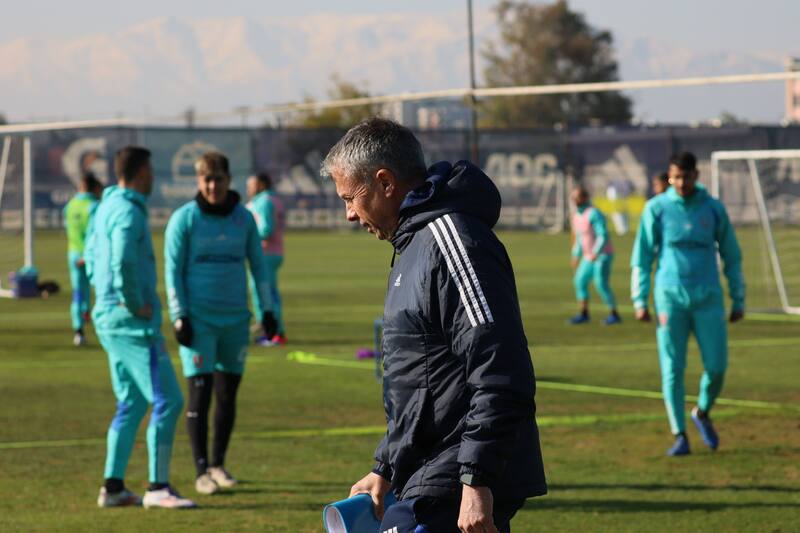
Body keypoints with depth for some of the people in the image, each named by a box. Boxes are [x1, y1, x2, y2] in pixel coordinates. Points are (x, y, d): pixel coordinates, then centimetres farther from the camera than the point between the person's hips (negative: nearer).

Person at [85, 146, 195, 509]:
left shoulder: (106, 208, 15)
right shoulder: (128, 212, -15)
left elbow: (92, 261, 23)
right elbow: (123, 264, -27)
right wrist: (137, 304, -16)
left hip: (109, 318, 10)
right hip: (132, 323, -10)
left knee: (132, 403, 14)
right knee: (167, 400, -9)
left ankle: (113, 486, 14)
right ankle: (158, 487, -9)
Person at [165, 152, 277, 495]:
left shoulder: (243, 218, 6)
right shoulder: (184, 218, -5)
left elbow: (258, 265, 14)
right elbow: (173, 270, -5)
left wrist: (267, 309, 9)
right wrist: (179, 317, -11)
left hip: (235, 320, 4)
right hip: (198, 321, -4)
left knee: (228, 396, 8)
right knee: (200, 394, -8)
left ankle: (218, 465, 21)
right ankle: (202, 472, -4)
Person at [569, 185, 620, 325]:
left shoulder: (594, 214, -19)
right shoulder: (576, 215, 9)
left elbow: (603, 236, -25)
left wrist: (595, 253, -34)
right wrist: (576, 256, 20)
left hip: (603, 255, -9)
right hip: (589, 256, 9)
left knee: (601, 284, -15)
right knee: (580, 281, 5)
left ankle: (614, 314, -6)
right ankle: (583, 314, 11)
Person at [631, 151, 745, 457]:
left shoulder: (714, 209, 5)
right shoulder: (656, 209, 1)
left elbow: (732, 257, 13)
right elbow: (641, 256, 3)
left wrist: (738, 301, 11)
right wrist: (640, 301, -4)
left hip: (708, 299, 1)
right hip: (670, 298, -1)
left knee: (717, 367, -4)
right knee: (672, 368, -5)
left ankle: (702, 413, 25)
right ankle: (680, 436, 2)